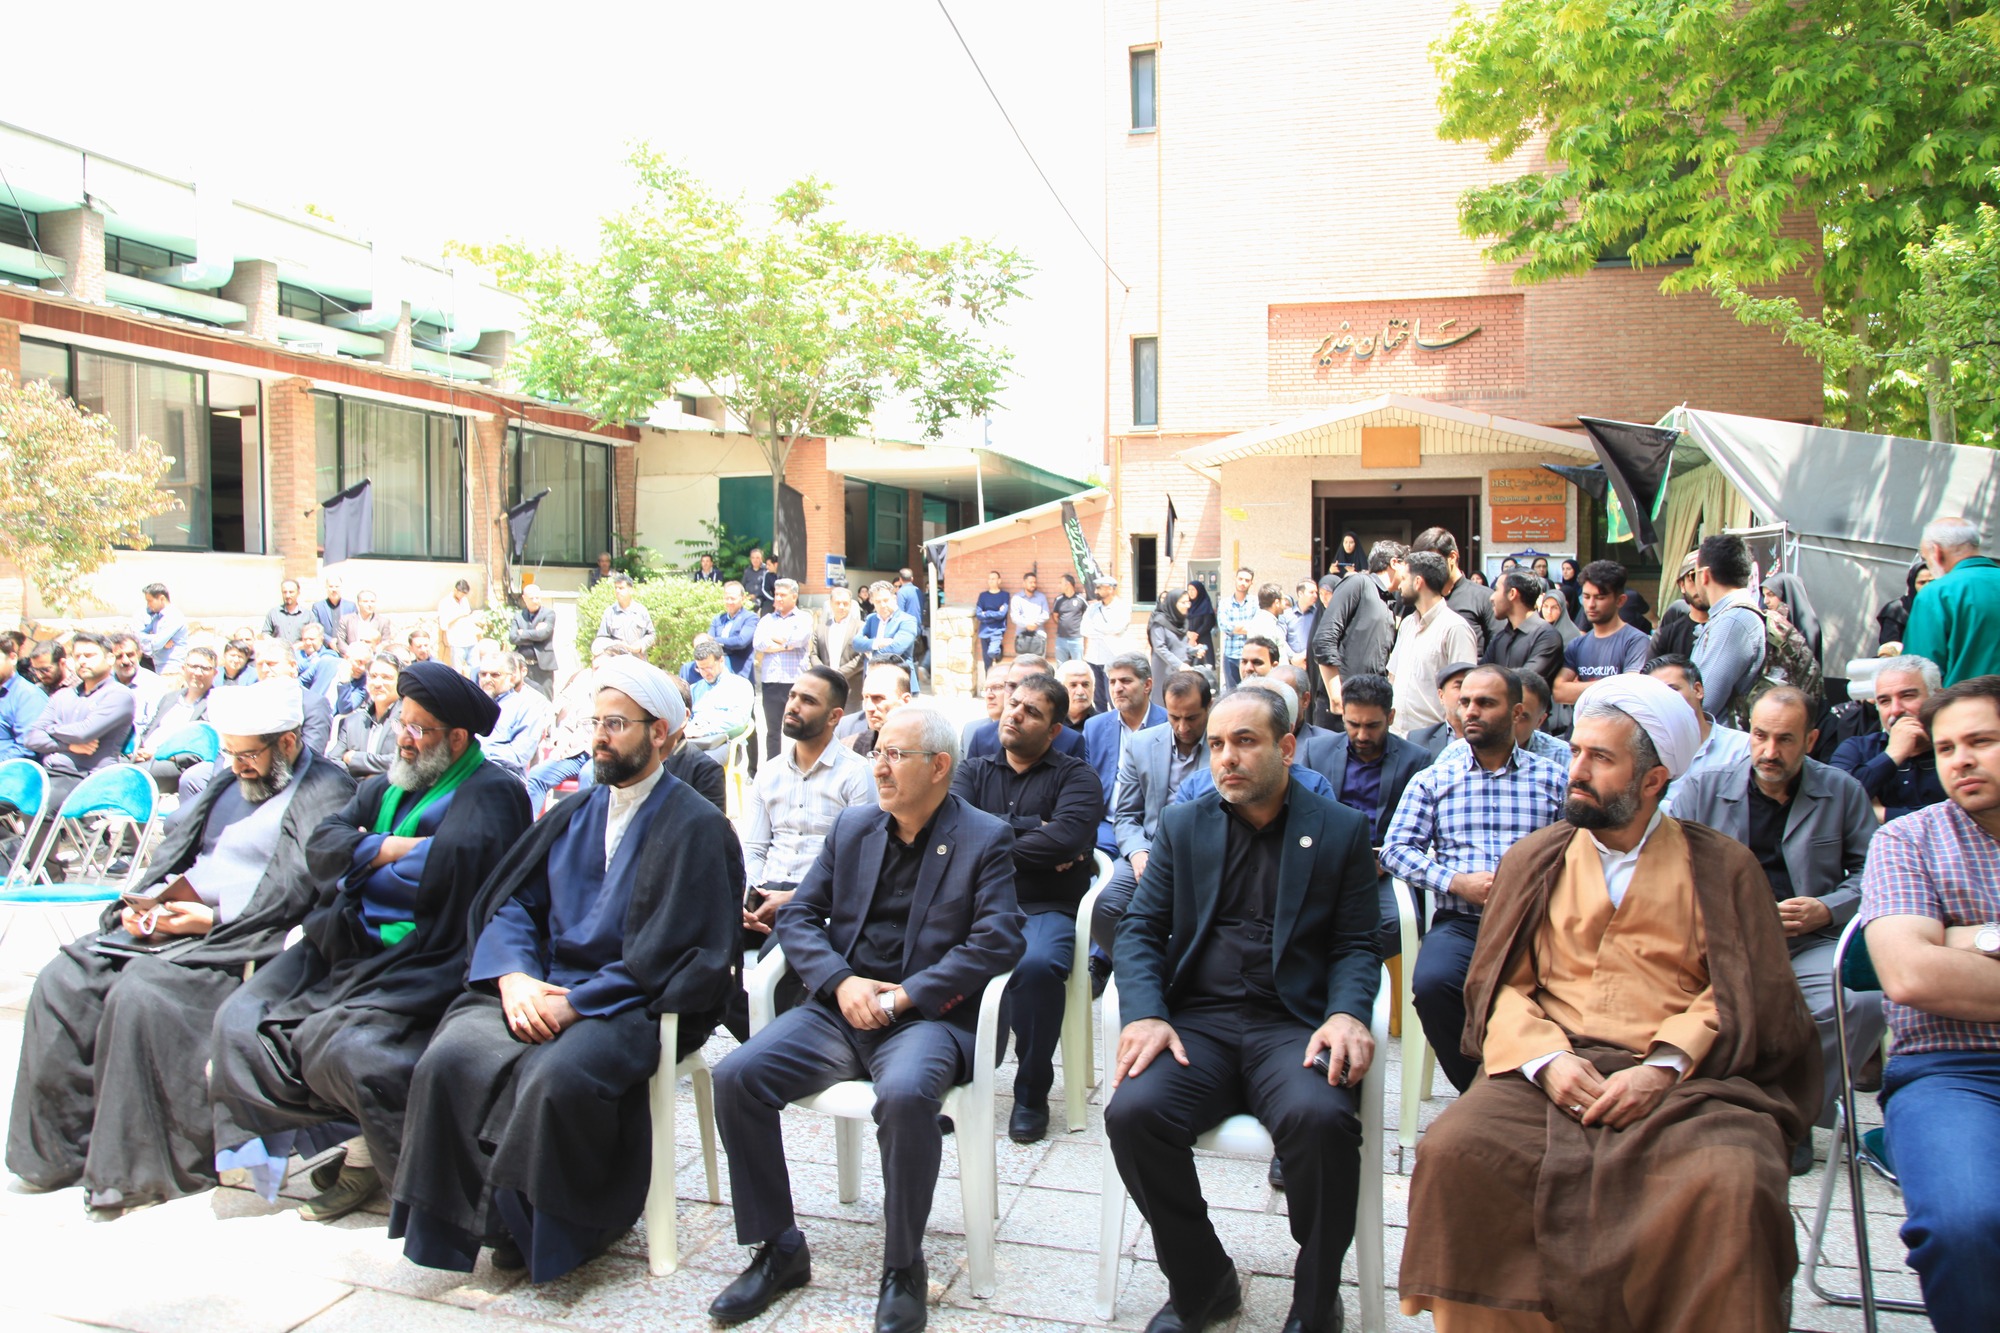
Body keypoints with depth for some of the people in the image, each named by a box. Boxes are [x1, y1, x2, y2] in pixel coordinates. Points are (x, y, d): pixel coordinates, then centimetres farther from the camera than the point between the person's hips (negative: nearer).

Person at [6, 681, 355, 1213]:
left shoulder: (328, 793, -7)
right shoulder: (230, 782, 22)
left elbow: (293, 888, -16)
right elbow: (173, 847, 22)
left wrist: (212, 918, -21)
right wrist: (143, 902, 3)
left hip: (239, 942, -9)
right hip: (167, 924, 9)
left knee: (142, 994, -30)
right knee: (64, 980, -5)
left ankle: (139, 1169, -17)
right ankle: (59, 1149, 3)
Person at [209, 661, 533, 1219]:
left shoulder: (492, 792, -6)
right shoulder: (386, 786, 19)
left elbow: (441, 874, -19)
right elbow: (322, 845, 9)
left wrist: (364, 859, -2)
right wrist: (393, 848, -8)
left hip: (422, 958, -8)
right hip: (344, 946, 8)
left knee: (341, 1043, -26)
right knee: (241, 1021, -6)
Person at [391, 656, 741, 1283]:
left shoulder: (695, 826, -6)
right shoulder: (574, 814, 16)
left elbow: (674, 955, -13)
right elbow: (510, 903, 10)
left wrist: (578, 1002, -17)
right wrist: (513, 976, -11)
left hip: (636, 1003, -6)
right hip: (541, 988, 6)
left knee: (556, 1076, -32)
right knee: (450, 1059, -20)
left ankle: (536, 1229, -6)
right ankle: (467, 1222, -2)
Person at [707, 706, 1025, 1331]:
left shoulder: (985, 838, 0)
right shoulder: (851, 826, 14)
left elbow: (998, 939, -11)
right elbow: (798, 915, 10)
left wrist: (904, 995, -17)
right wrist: (841, 982, -9)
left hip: (927, 1017, -5)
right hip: (841, 1008, 5)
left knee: (905, 1093, -36)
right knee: (736, 1076, -17)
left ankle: (904, 1268, -11)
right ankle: (779, 1250, 1)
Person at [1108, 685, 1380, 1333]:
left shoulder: (1342, 830, 10)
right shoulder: (1182, 826, 14)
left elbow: (1356, 945, 7)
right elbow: (1140, 930, 9)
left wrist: (1347, 1014, -14)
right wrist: (1143, 1014, -10)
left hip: (1292, 1024, -2)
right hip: (1196, 1022, 2)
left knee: (1321, 1117, -33)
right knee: (1132, 1112, -27)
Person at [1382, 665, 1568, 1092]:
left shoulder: (1552, 779, 15)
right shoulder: (1433, 780, 17)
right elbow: (1395, 848, 6)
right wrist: (1457, 882, -9)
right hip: (1460, 922, 1)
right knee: (1432, 983, -31)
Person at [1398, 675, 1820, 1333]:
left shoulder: (1721, 867, 12)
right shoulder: (1534, 860, 17)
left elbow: (1747, 994, 3)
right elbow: (1498, 983, 11)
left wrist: (1664, 1067, -13)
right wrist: (1545, 1057, -9)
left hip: (1683, 1079, -1)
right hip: (1552, 1072, 2)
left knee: (1729, 1183, -33)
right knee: (1454, 1150, -26)